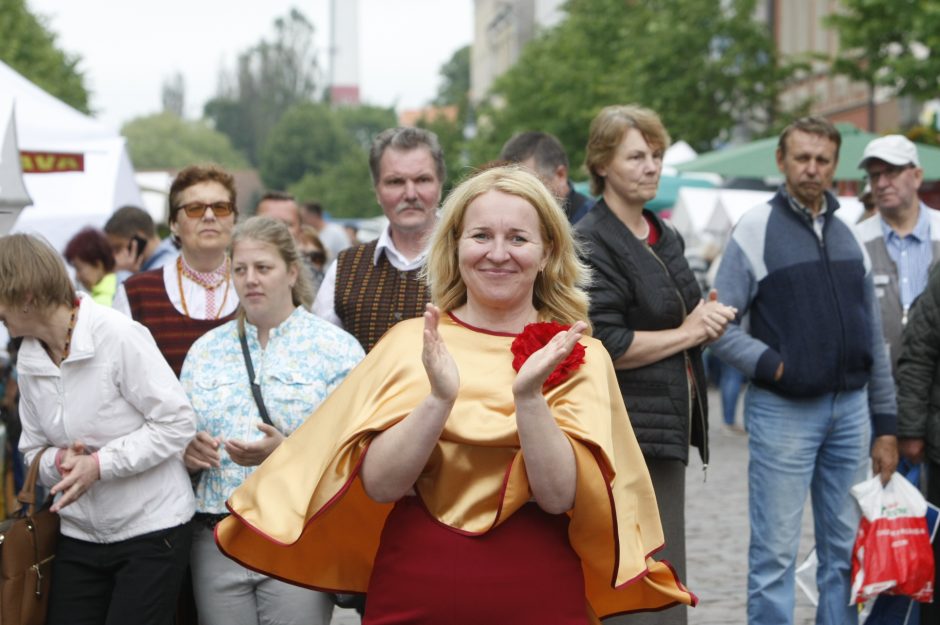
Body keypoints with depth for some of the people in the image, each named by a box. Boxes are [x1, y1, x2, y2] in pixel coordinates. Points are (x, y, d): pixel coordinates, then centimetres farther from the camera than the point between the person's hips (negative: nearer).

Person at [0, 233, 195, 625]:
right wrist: (59, 462, -12)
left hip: (151, 529, -6)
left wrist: (99, 464, -21)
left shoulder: (118, 336, -15)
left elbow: (177, 423, -15)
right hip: (78, 533, 6)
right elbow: (33, 450, 11)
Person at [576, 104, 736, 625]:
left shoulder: (663, 237, 16)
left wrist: (707, 317, 5)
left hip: (665, 428, 9)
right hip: (626, 431, -9)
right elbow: (604, 345, -20)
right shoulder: (591, 243, -12)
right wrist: (688, 332, -10)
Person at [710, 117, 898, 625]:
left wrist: (885, 425, 11)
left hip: (850, 408, 5)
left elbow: (873, 338, 14)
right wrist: (771, 365, -16)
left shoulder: (847, 236, 12)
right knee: (775, 552, -2)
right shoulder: (755, 230, -3)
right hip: (783, 411, -5)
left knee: (846, 551, 11)